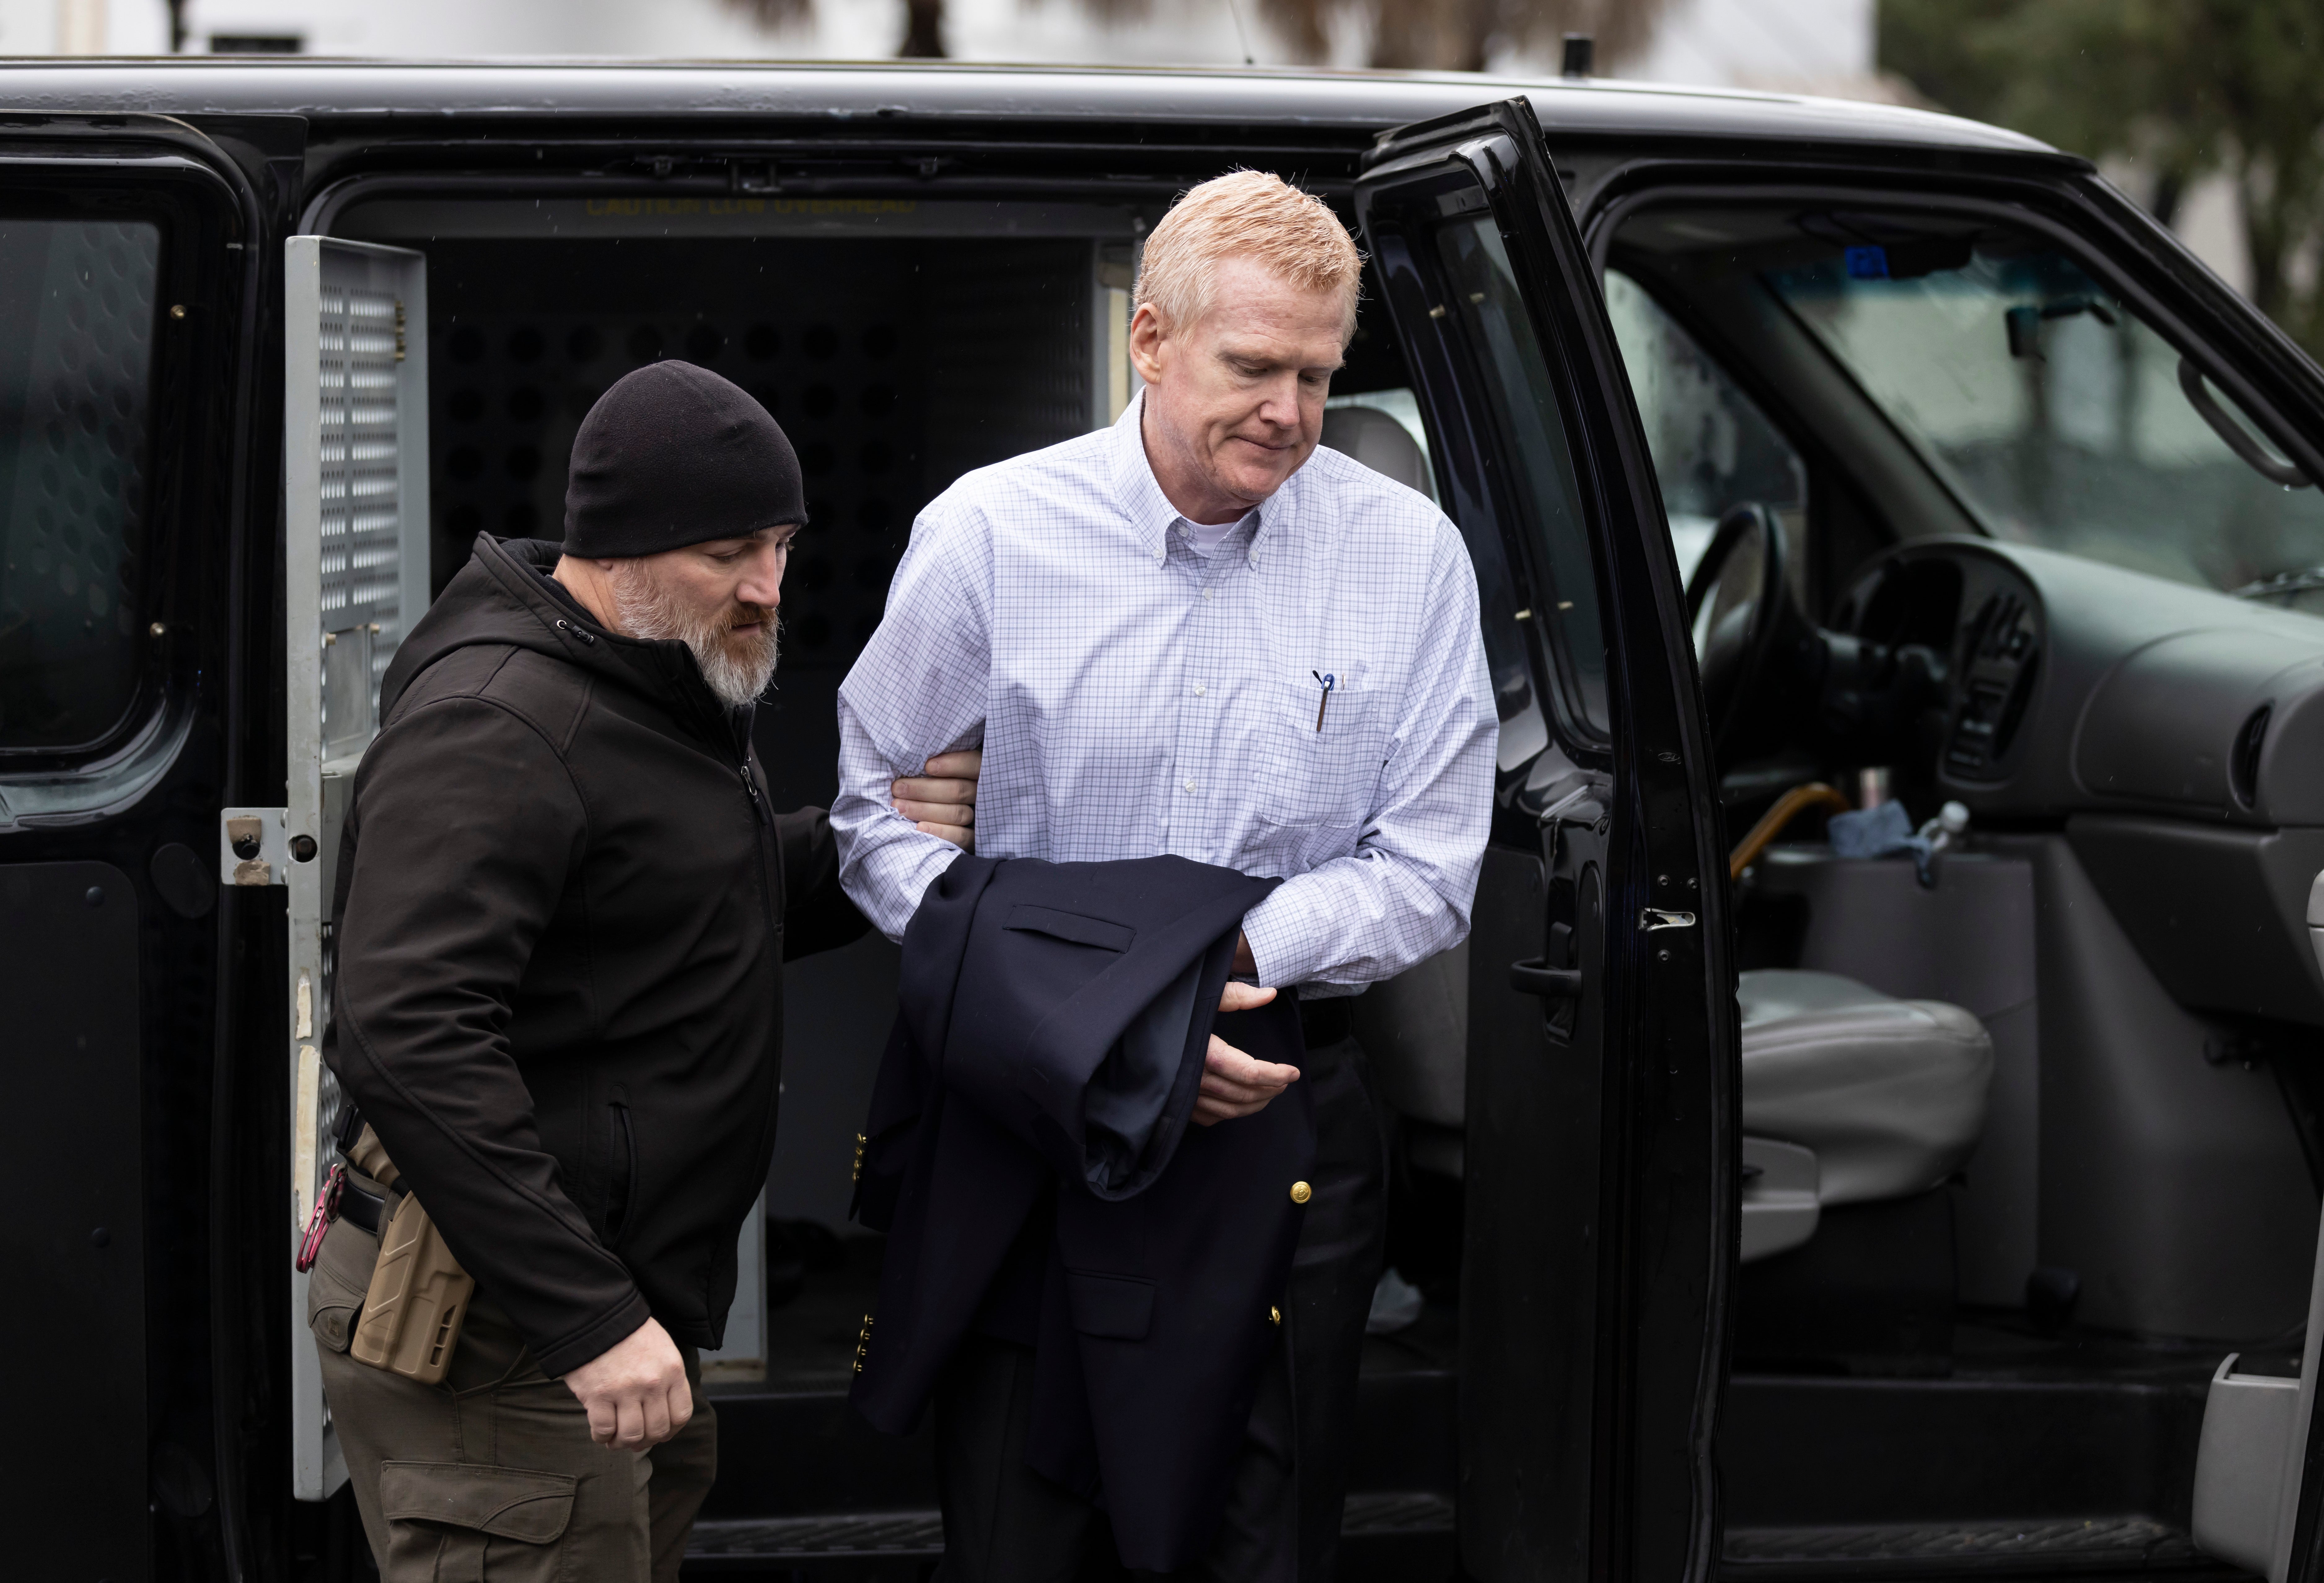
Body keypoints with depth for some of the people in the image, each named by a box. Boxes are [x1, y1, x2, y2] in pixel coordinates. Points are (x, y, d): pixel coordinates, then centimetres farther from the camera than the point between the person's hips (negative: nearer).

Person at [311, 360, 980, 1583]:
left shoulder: (661, 688, 15)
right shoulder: (499, 722, -19)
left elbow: (710, 908, 27)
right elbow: (406, 1040, -28)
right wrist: (590, 1320, -29)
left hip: (615, 1302, 10)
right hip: (497, 1336, -10)